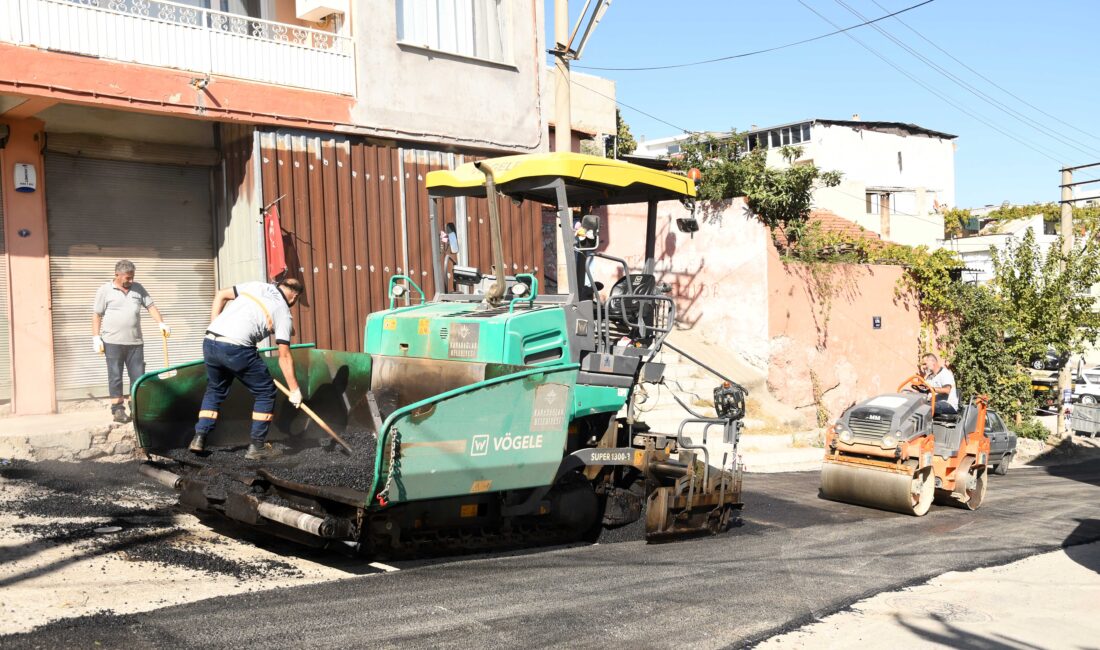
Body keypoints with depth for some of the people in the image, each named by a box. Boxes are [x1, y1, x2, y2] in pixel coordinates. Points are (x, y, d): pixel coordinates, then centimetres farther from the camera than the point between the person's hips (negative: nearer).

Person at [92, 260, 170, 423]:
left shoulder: (137, 288, 11)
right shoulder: (105, 290, 2)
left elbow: (151, 306, 9)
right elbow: (96, 315, 2)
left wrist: (161, 323, -7)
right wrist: (96, 338, -5)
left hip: (135, 342, 3)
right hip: (113, 342, -3)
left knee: (138, 377, 3)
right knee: (115, 377, 1)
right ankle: (117, 410, 6)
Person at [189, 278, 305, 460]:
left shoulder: (256, 286, 19)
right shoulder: (283, 312, 6)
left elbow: (220, 295, 20)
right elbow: (284, 355, 2)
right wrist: (294, 389, 6)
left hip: (210, 342, 6)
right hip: (237, 349, -6)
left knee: (214, 390, 27)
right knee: (265, 391, 11)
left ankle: (199, 438, 22)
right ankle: (257, 445, 11)